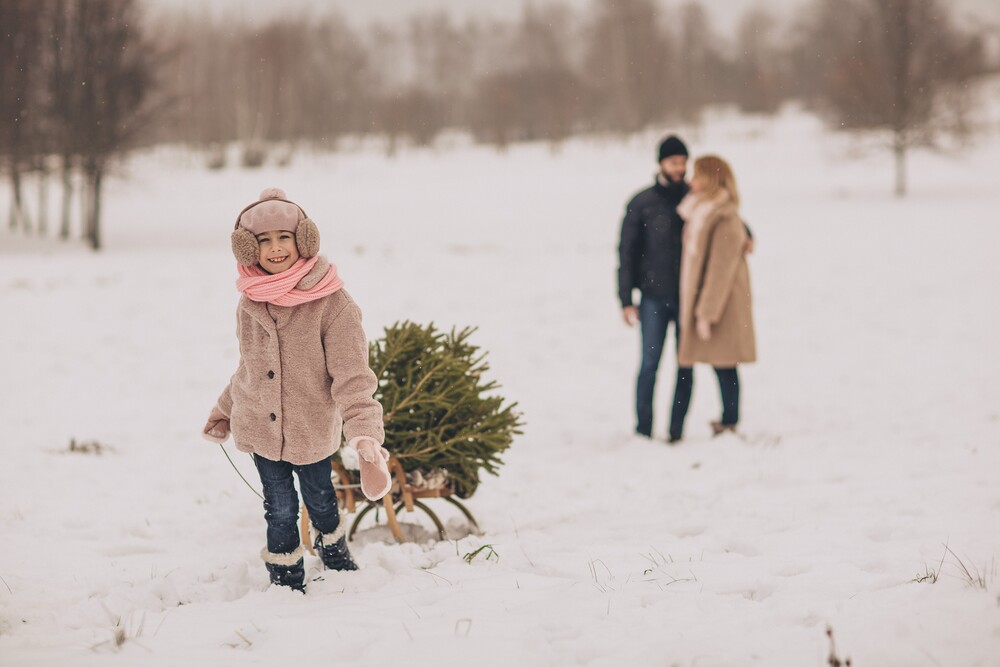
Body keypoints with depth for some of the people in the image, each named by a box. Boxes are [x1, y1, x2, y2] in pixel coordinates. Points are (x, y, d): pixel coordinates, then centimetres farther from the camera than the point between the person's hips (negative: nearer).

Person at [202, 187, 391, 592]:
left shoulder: (331, 302, -19)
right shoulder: (250, 303, -4)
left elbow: (352, 377, -23)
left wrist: (365, 438, -34)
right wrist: (223, 411, 22)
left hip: (313, 430, -2)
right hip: (260, 428, 2)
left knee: (319, 500, 19)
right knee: (279, 510, 10)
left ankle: (334, 555, 48)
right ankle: (286, 585, 30)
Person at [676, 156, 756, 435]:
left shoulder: (725, 221, -18)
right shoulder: (699, 215, 11)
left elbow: (721, 271, -19)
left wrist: (706, 313, -19)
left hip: (723, 304, -9)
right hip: (700, 298, 9)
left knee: (724, 365, -3)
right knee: (721, 365, 12)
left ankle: (729, 423, 3)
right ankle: (728, 422, 18)